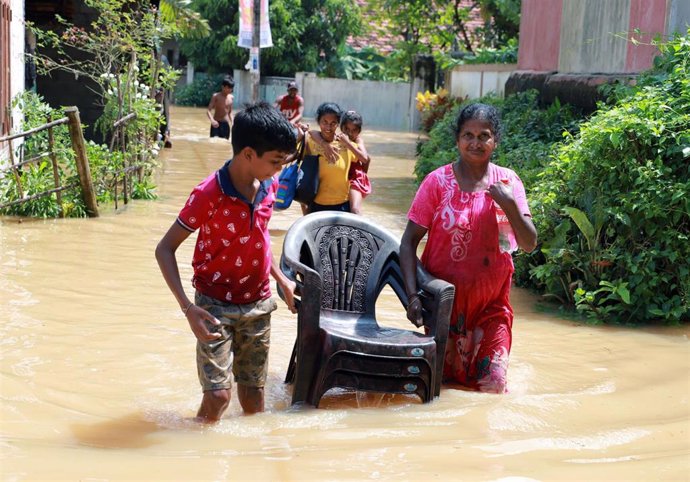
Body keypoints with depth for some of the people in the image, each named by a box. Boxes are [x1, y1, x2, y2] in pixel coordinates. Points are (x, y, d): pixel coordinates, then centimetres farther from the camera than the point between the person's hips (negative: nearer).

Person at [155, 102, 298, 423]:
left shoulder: (269, 186, -3)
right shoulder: (208, 195, -22)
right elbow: (165, 249, -17)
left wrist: (282, 280, 14)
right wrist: (188, 307, -27)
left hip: (258, 305, 5)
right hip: (216, 307, -5)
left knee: (253, 393, 12)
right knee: (218, 395, -12)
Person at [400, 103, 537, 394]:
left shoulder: (508, 182, -1)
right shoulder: (438, 181, -7)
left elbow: (529, 244, -4)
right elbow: (409, 242, -8)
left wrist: (510, 205, -20)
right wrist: (413, 295, -19)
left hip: (492, 303, 2)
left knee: (492, 385, 2)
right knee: (448, 377, 10)